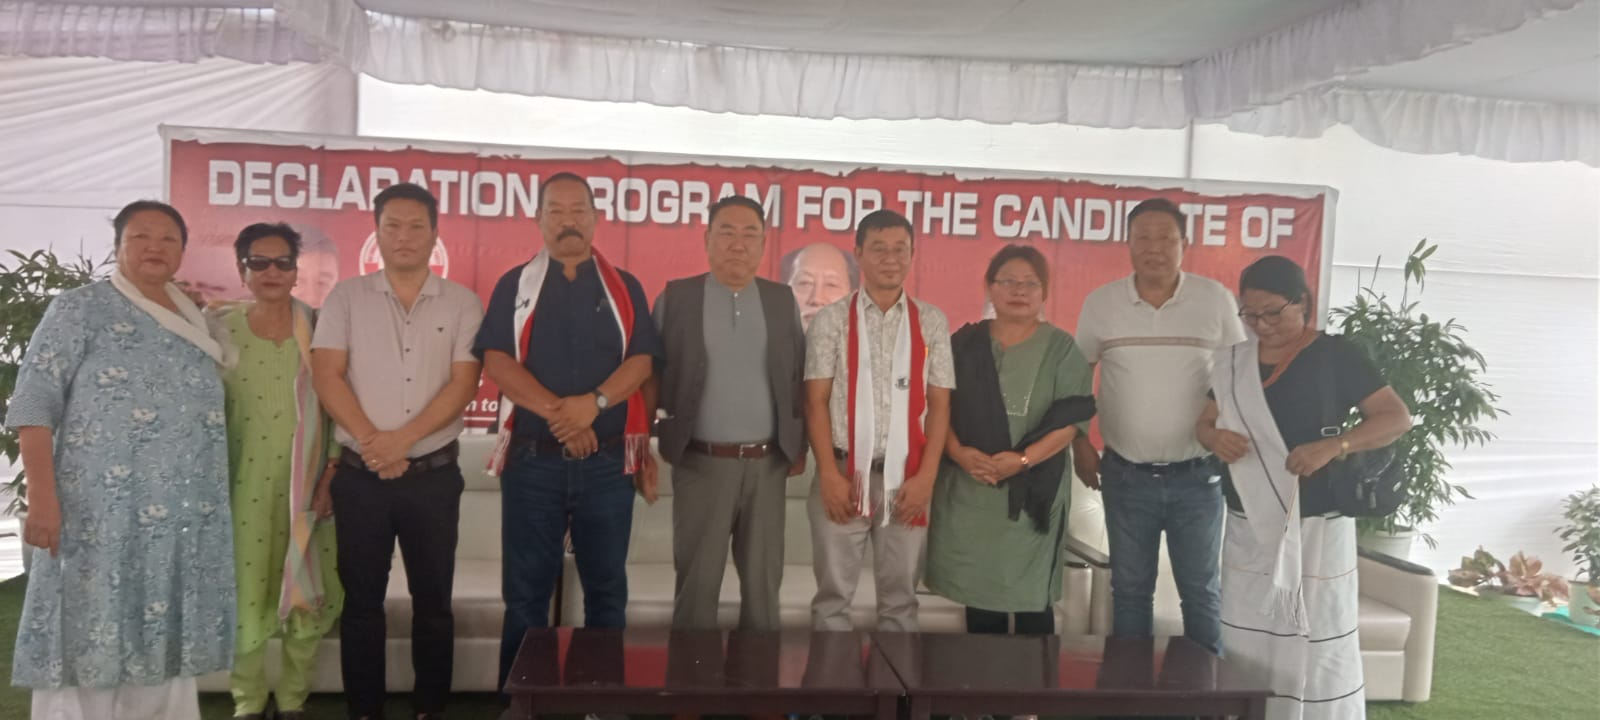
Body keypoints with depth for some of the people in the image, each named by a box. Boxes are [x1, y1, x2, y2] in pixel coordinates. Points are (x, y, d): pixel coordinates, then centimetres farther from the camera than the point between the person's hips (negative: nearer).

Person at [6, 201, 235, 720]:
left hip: (184, 517, 5)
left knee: (163, 637, 10)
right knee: (90, 636, -1)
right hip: (102, 513, -5)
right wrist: (43, 494, -16)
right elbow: (33, 402, -8)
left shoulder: (198, 324, 15)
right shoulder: (81, 308, -1)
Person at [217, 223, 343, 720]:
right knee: (244, 597, 3)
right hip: (243, 487, 0)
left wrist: (332, 474, -5)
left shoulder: (319, 329, 1)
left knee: (308, 596, 6)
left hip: (306, 486, 1)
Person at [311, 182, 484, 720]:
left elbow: (463, 384, -6)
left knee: (433, 599, 8)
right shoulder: (347, 297, 3)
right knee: (362, 600, 9)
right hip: (360, 474, 0)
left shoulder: (462, 303, 2)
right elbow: (327, 376, -4)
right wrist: (373, 444, -14)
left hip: (434, 474, 0)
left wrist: (402, 439, -16)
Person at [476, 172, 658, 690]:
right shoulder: (515, 285, 7)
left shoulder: (624, 288, 9)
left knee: (606, 588, 8)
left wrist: (593, 402, -19)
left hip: (608, 462, 1)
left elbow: (641, 360, -2)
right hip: (533, 460, -1)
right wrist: (554, 410, -18)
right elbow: (496, 360, -5)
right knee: (526, 591, 6)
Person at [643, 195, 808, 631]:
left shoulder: (783, 302, 6)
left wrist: (801, 446, 8)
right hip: (701, 464, -2)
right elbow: (649, 378, 1)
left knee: (763, 582, 11)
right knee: (697, 582, 7)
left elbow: (800, 378, 10)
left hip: (767, 464, 2)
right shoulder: (675, 298, -1)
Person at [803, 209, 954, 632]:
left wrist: (926, 476, -4)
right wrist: (829, 474, -9)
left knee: (900, 597, 9)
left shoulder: (931, 323, 6)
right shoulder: (832, 321, 2)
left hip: (905, 477, 1)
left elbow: (939, 404, 4)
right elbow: (816, 402, -1)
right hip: (845, 472, -1)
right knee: (833, 594, 6)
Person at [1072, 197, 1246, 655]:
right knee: (1130, 589, 12)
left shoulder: (1215, 299, -4)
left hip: (1197, 475, 0)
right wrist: (1079, 444, 4)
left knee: (1202, 591, 11)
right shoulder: (1100, 303, -3)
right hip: (1126, 475, 1)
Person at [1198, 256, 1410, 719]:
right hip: (1249, 526, 5)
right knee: (1245, 647, 8)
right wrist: (1216, 438, -12)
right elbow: (1203, 423, 12)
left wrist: (1333, 445, -25)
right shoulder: (1235, 361, 9)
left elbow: (1397, 418, -9)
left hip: (1314, 526, -4)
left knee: (1318, 649, -3)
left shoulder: (1336, 356, -5)